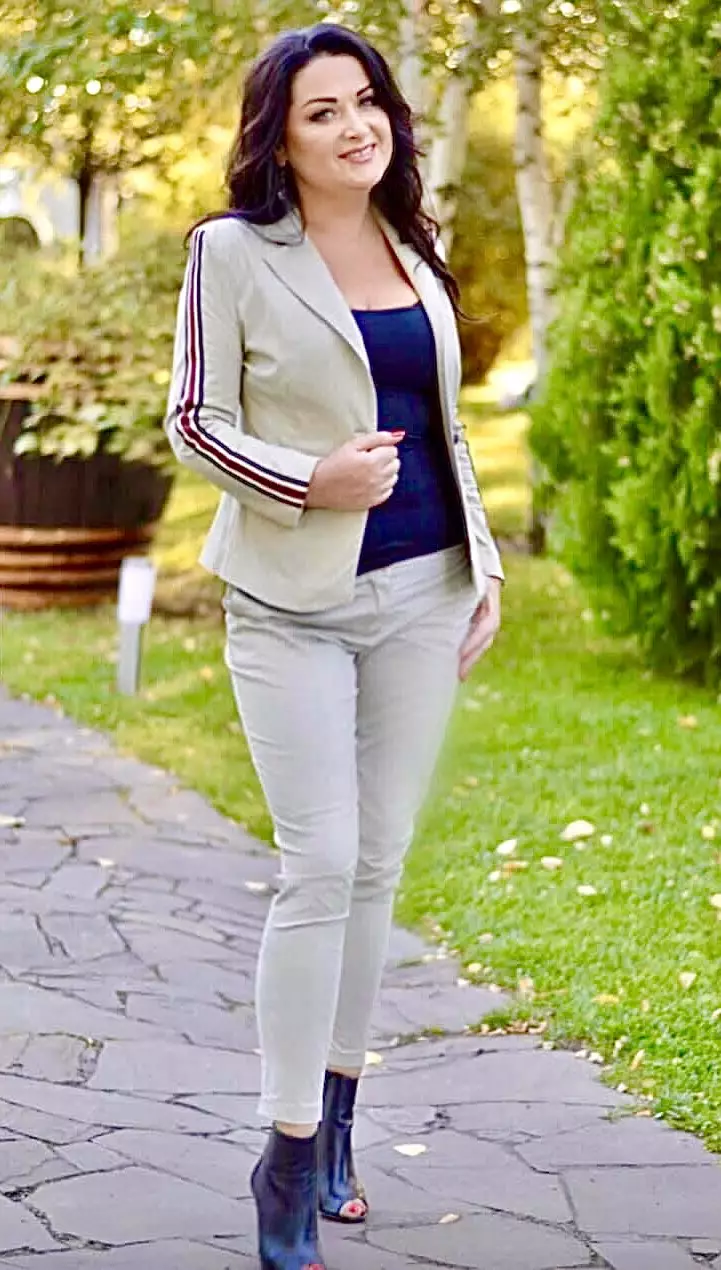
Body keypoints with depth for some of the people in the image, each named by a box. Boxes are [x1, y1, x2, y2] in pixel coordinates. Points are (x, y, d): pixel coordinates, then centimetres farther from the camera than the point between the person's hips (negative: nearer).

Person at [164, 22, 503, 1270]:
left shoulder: (416, 253, 12)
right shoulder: (234, 250, -4)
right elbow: (194, 418, -4)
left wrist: (483, 567, 12)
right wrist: (310, 481, -19)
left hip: (421, 595, 5)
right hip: (295, 604, -5)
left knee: (378, 865, 8)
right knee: (322, 866, -10)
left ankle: (335, 1122, 20)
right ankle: (288, 1166, -1)